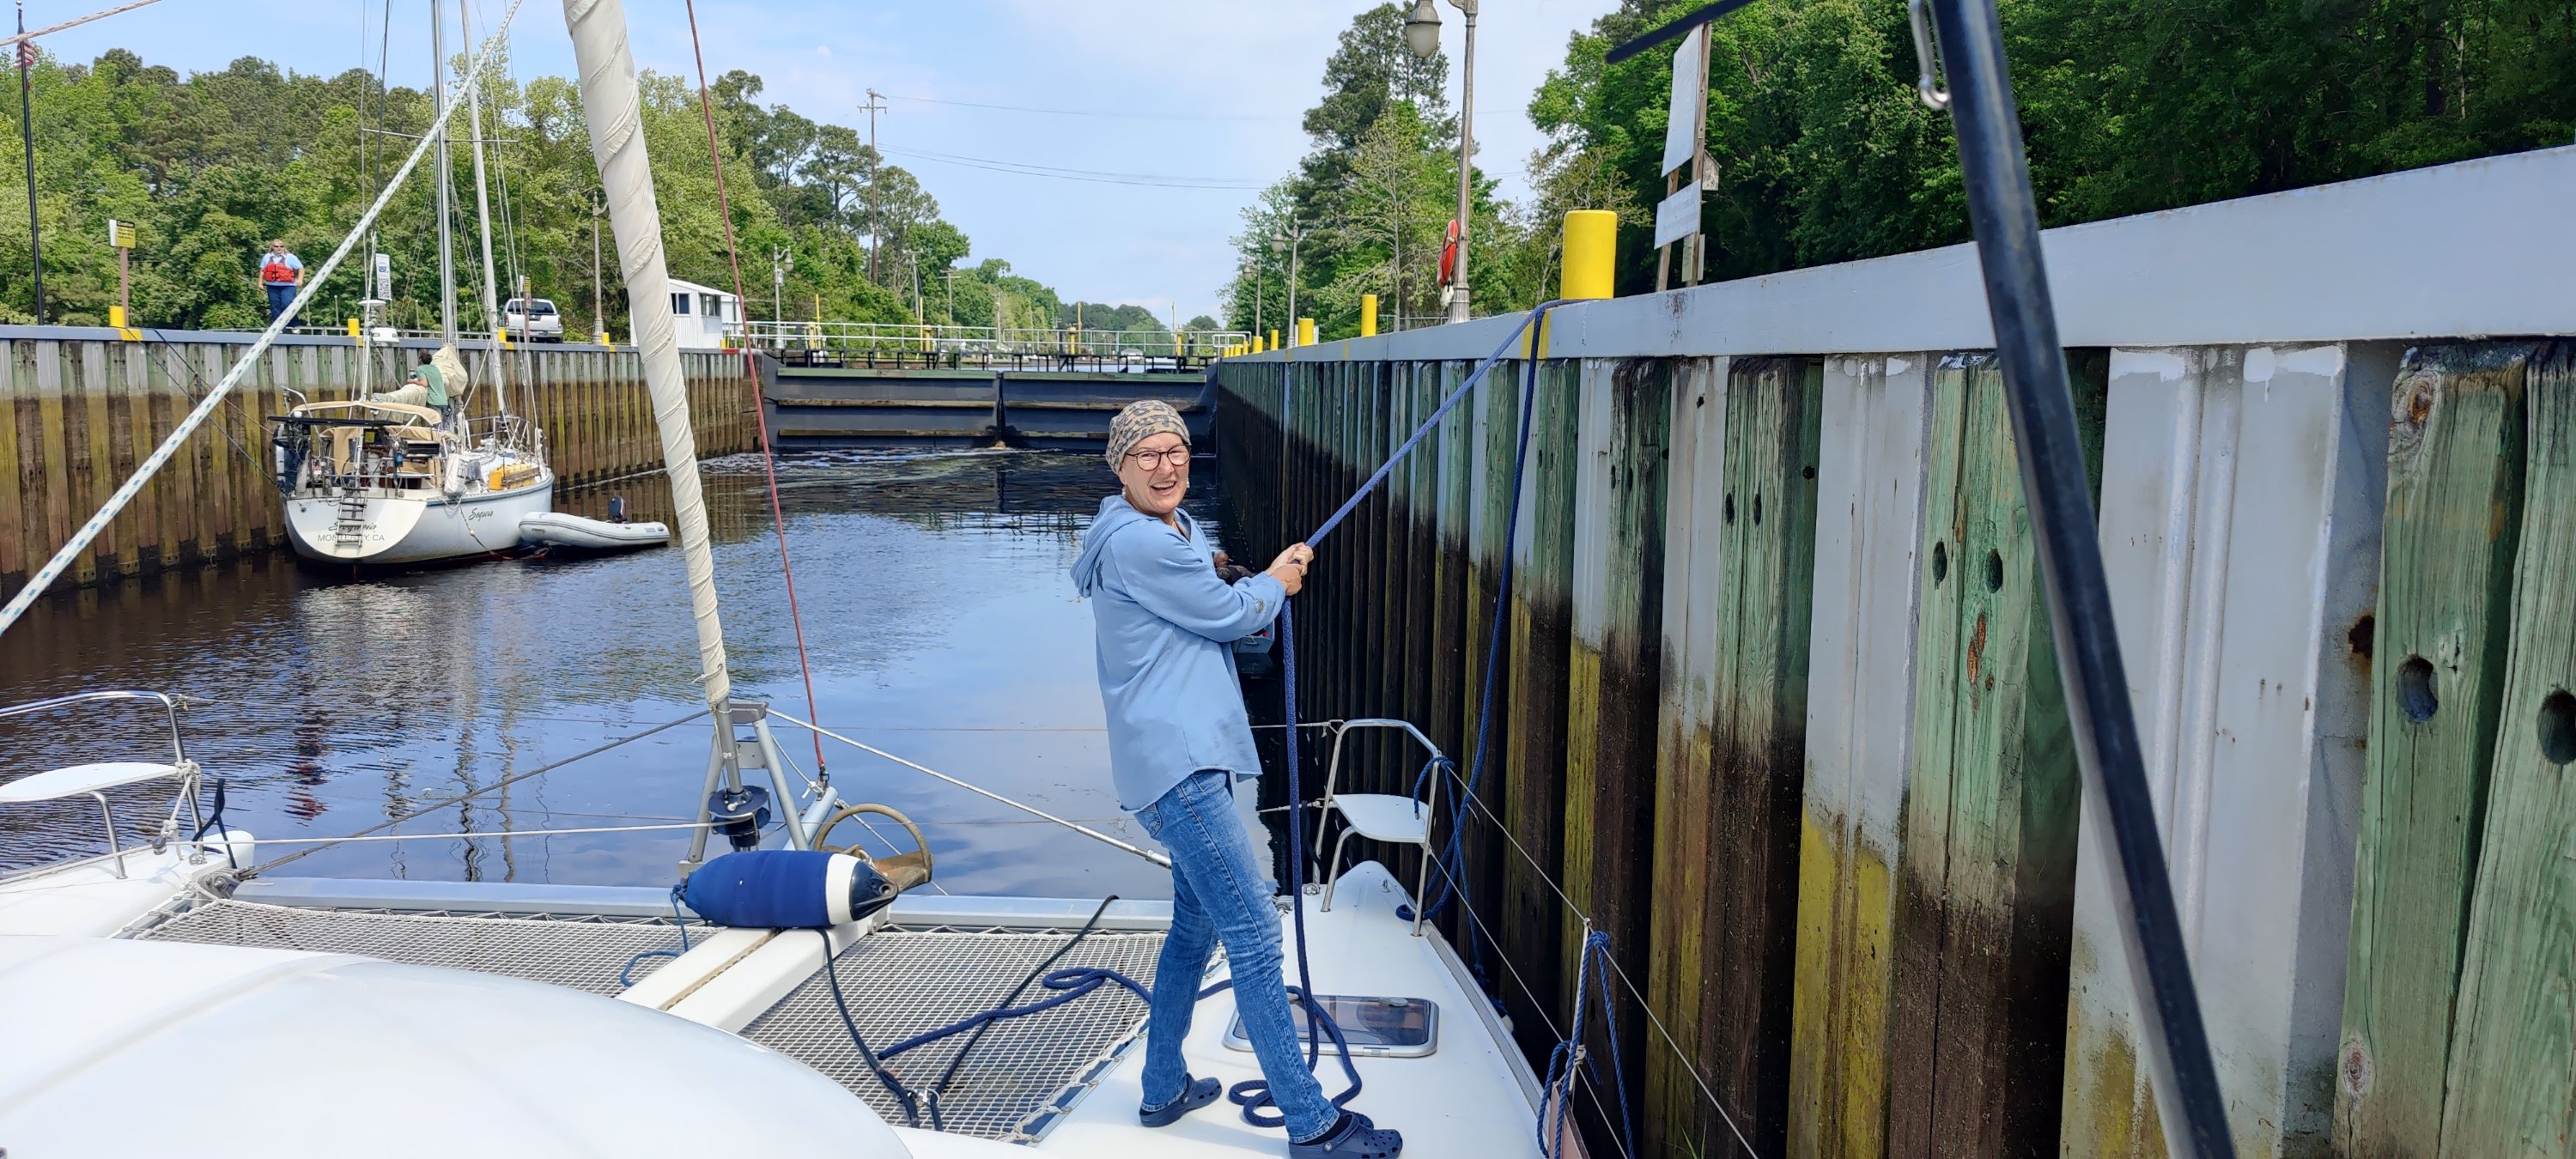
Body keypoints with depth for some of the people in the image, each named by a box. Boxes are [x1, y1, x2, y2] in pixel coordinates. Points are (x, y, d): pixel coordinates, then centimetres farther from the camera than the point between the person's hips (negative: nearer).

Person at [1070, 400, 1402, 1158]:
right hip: (1175, 762, -11)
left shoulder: (1178, 531, 18)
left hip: (1188, 757, 11)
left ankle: (1164, 1089, 32)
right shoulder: (1135, 541, -15)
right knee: (1255, 935, -9)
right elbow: (1225, 613, -10)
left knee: (1197, 923, 19)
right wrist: (1276, 582, 8)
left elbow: (1234, 623, 24)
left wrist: (1262, 595, 4)